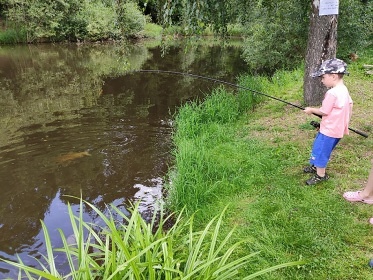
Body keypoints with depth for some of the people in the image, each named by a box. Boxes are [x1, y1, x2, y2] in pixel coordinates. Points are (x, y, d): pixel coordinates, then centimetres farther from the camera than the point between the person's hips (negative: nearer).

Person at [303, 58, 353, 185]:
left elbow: (323, 112, -19)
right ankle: (317, 166, 38)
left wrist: (311, 110, -1)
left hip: (329, 130, -9)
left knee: (320, 150, 4)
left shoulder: (332, 93, -24)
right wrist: (345, 123, 23)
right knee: (319, 148, 23)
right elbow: (350, 106, 15)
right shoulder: (344, 90, 6)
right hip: (338, 128, 9)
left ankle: (321, 175, 17)